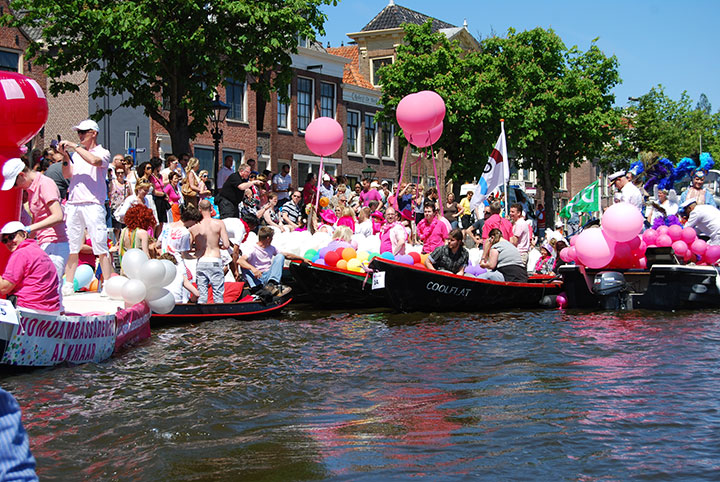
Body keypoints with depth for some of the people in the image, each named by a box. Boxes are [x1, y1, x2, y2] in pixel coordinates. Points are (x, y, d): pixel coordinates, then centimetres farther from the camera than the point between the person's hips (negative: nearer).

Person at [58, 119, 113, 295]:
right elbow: (67, 175, 12)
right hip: (73, 204, 5)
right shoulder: (76, 154, 20)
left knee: (100, 246, -9)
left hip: (93, 204, -5)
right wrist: (65, 155, 0)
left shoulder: (103, 152, 5)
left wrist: (75, 146, -10)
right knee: (71, 246, 4)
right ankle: (68, 285, 8)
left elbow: (94, 161, -17)